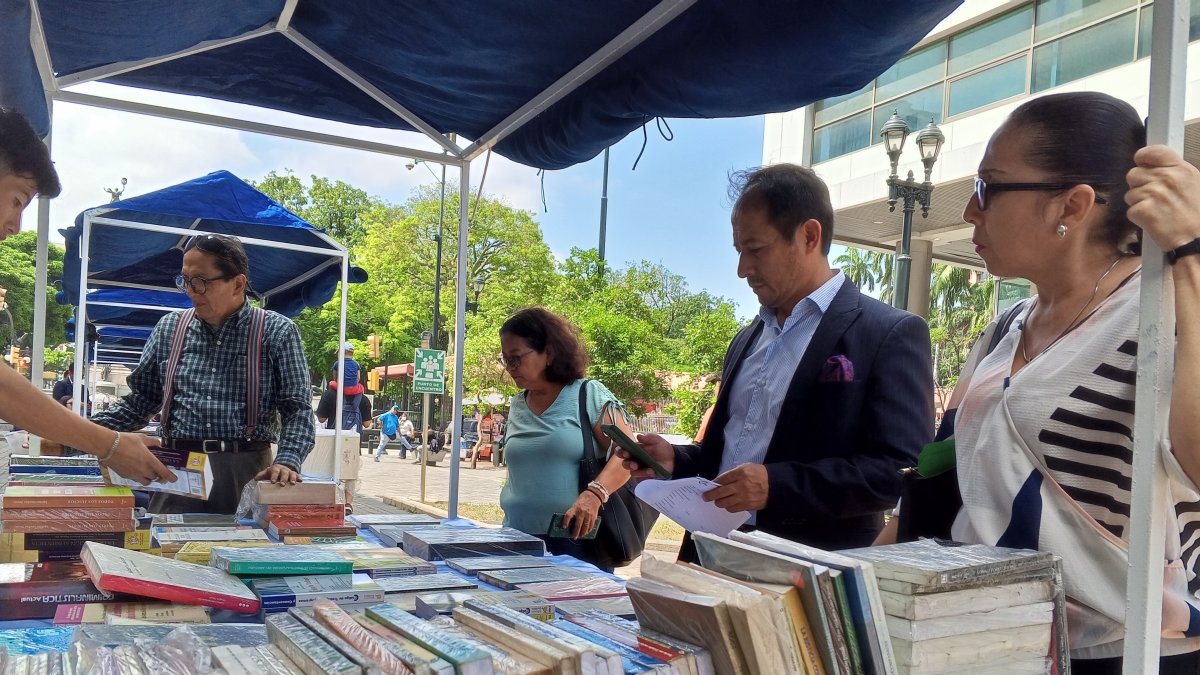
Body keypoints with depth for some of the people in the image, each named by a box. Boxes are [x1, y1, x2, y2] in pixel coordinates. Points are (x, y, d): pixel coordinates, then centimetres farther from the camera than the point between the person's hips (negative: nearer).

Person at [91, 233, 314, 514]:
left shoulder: (277, 332, 0)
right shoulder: (169, 328, 11)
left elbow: (297, 408, -4)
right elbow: (141, 399, 16)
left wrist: (287, 461, -20)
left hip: (247, 471, -3)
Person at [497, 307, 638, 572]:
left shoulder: (589, 394, -4)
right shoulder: (517, 407, 13)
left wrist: (593, 494, -27)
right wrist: (508, 525, 14)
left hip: (576, 540, -4)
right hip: (519, 541, 4)